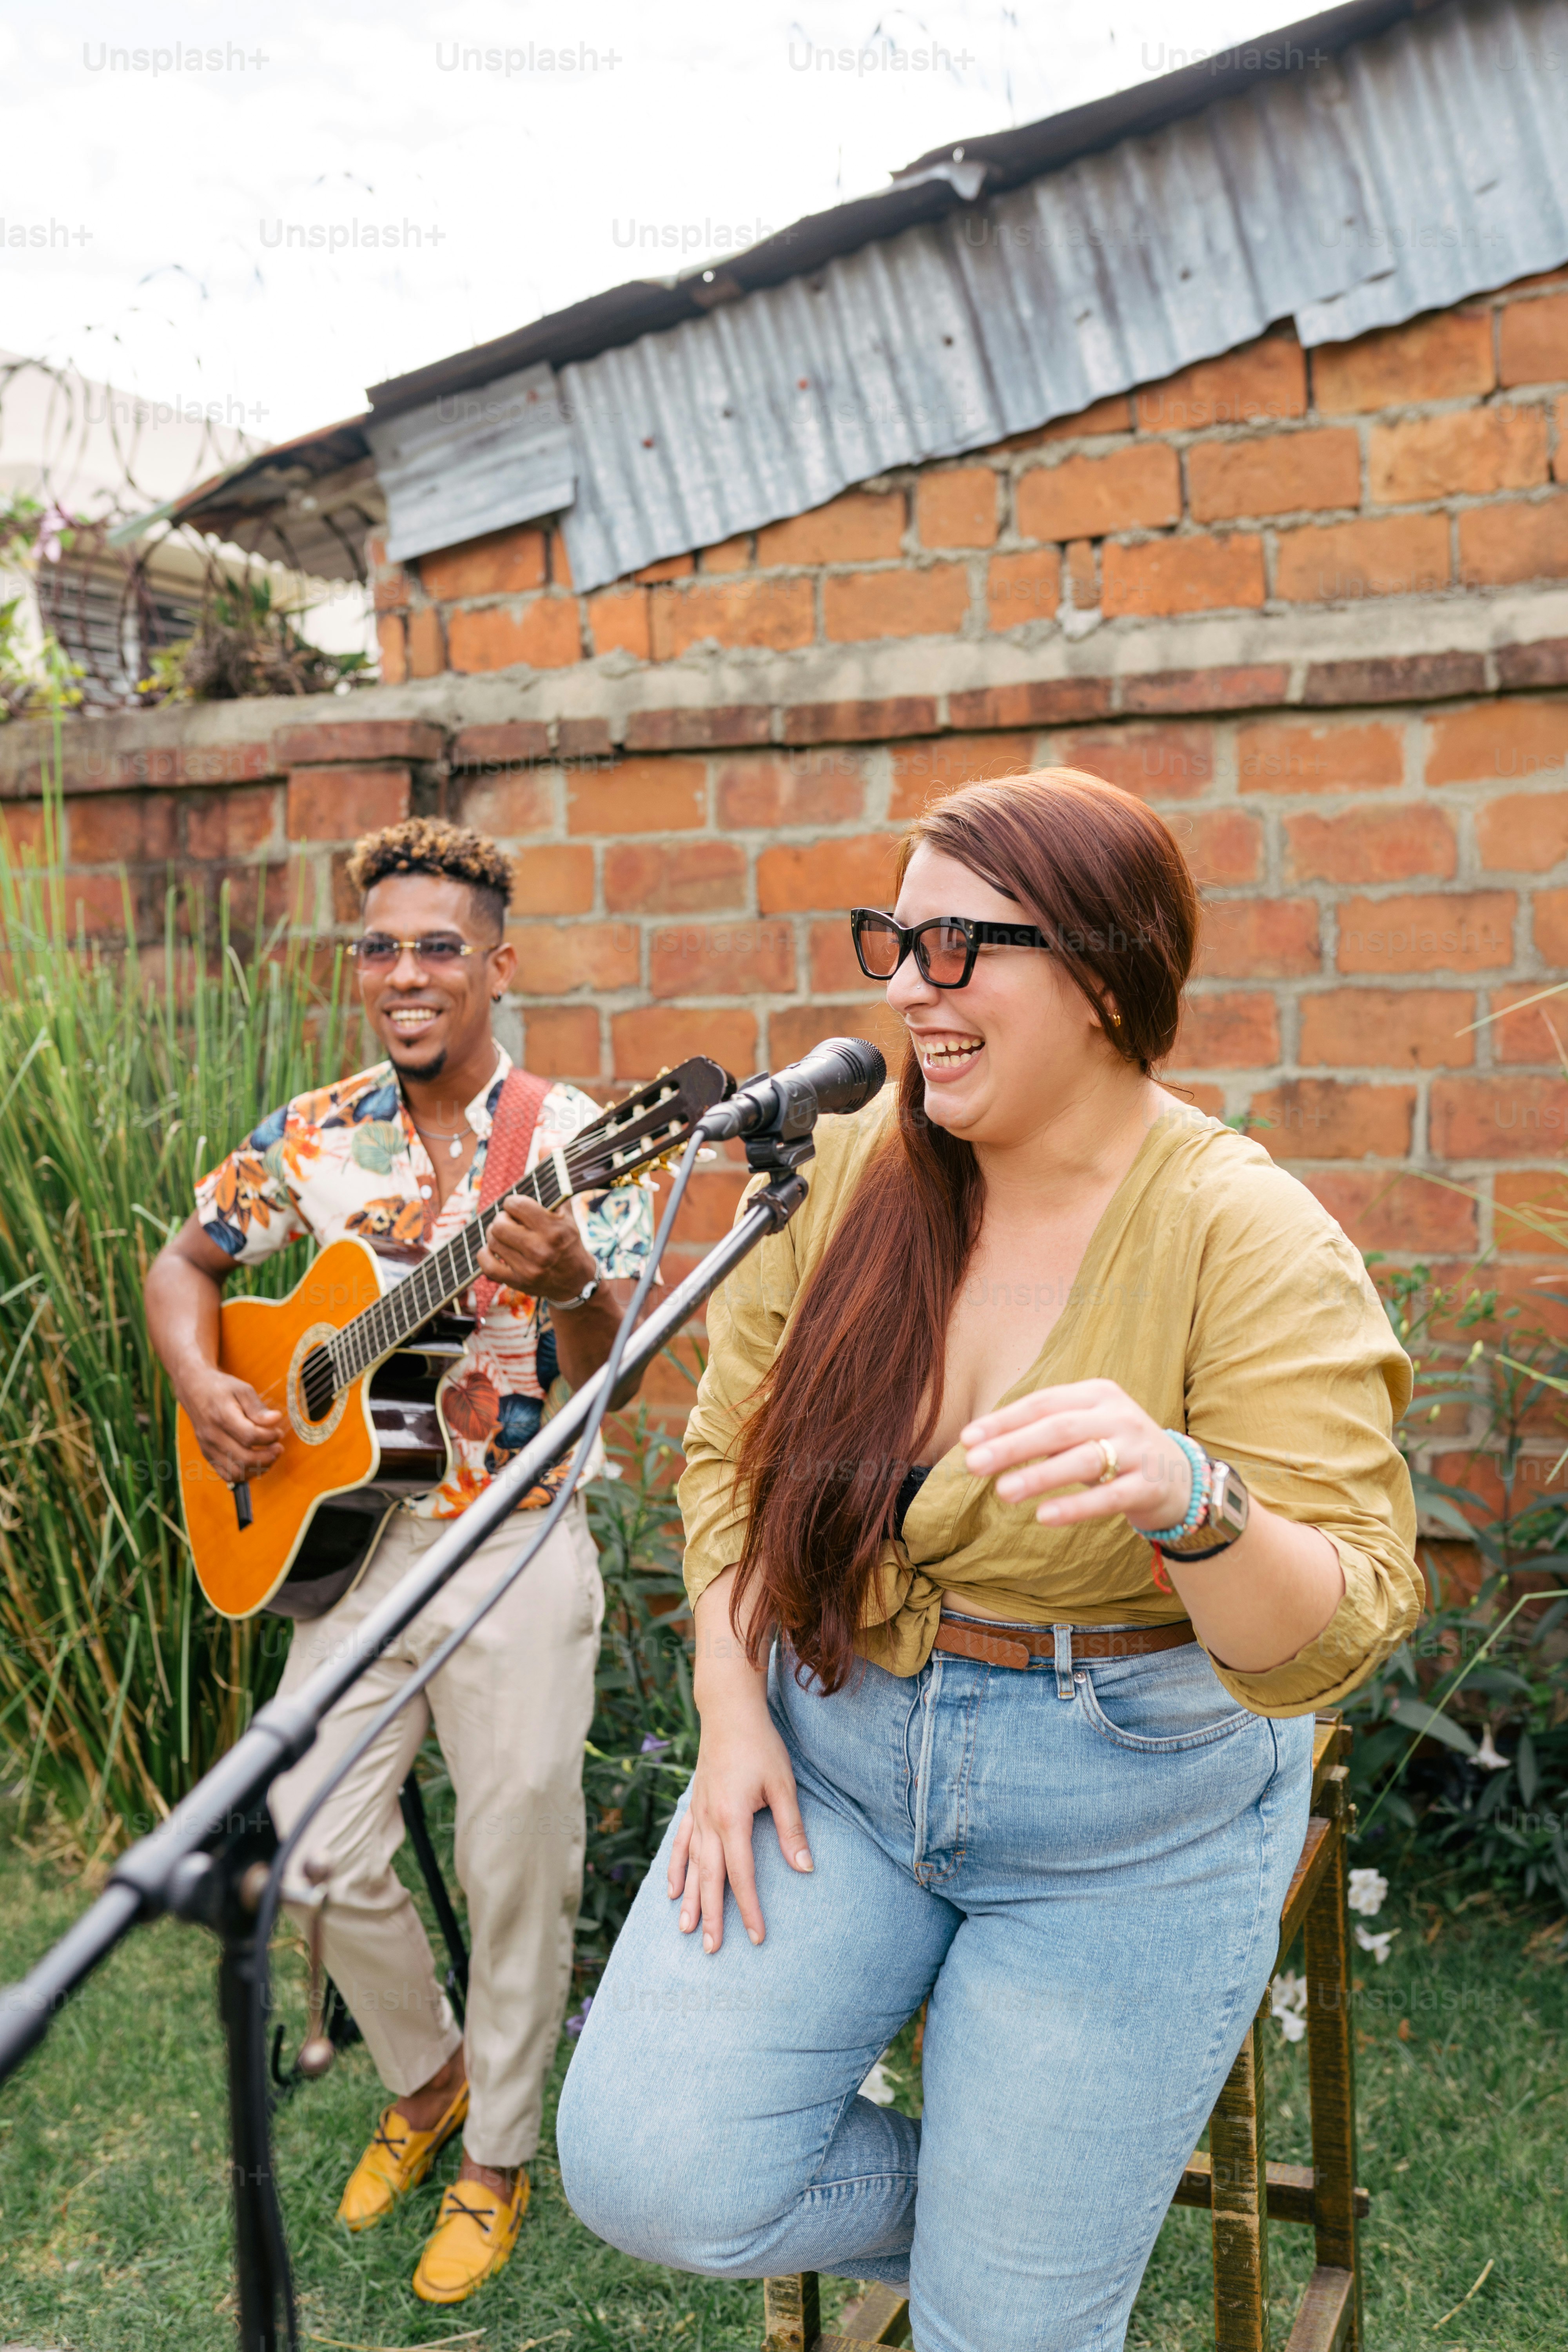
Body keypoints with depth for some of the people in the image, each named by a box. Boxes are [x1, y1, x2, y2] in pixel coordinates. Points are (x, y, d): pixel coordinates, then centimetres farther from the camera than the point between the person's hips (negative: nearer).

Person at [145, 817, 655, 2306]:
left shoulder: (574, 1142, -9)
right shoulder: (316, 1137, 3)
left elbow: (613, 1375, -17)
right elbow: (185, 1261, 15)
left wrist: (570, 1283, -39)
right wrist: (200, 1384, -4)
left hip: (517, 1554, -3)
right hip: (344, 1534, 4)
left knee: (515, 1869, 6)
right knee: (319, 1844, 6)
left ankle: (497, 2153, 30)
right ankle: (424, 2077, 35)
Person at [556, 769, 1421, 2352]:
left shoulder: (1250, 1243, -18)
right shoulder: (846, 1169, -6)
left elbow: (1332, 1643, -22)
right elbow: (727, 1451, 5)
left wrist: (1188, 1494, -42)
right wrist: (731, 1713, -5)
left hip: (1131, 1824, -3)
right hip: (833, 1745, 4)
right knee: (644, 2168, -8)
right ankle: (966, 2203, 19)